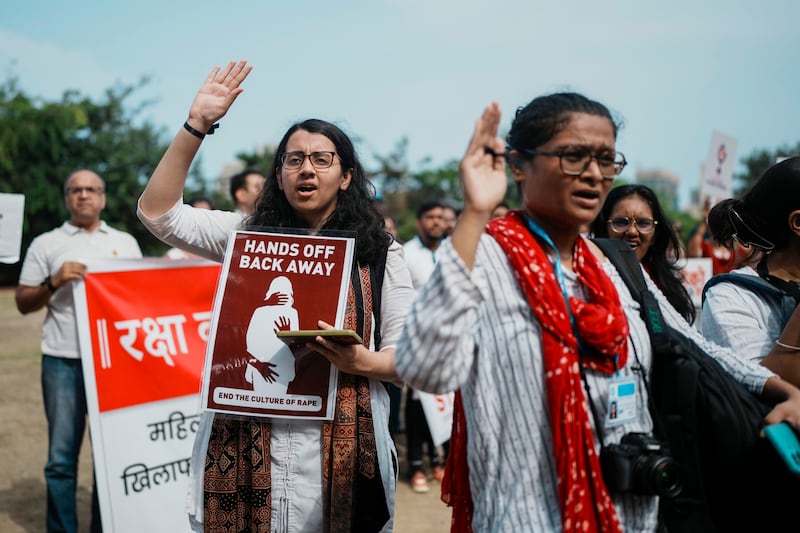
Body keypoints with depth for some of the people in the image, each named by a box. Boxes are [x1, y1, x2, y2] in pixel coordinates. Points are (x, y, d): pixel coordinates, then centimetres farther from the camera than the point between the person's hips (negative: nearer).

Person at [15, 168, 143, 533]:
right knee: (62, 455, 0)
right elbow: (23, 302, 7)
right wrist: (54, 283, -10)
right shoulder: (46, 244, 10)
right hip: (64, 362, -2)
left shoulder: (126, 242, 16)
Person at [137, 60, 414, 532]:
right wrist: (196, 126, -7)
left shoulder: (378, 251, 3)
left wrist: (363, 362, -19)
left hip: (339, 446, -1)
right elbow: (157, 213, -1)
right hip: (242, 443, 2)